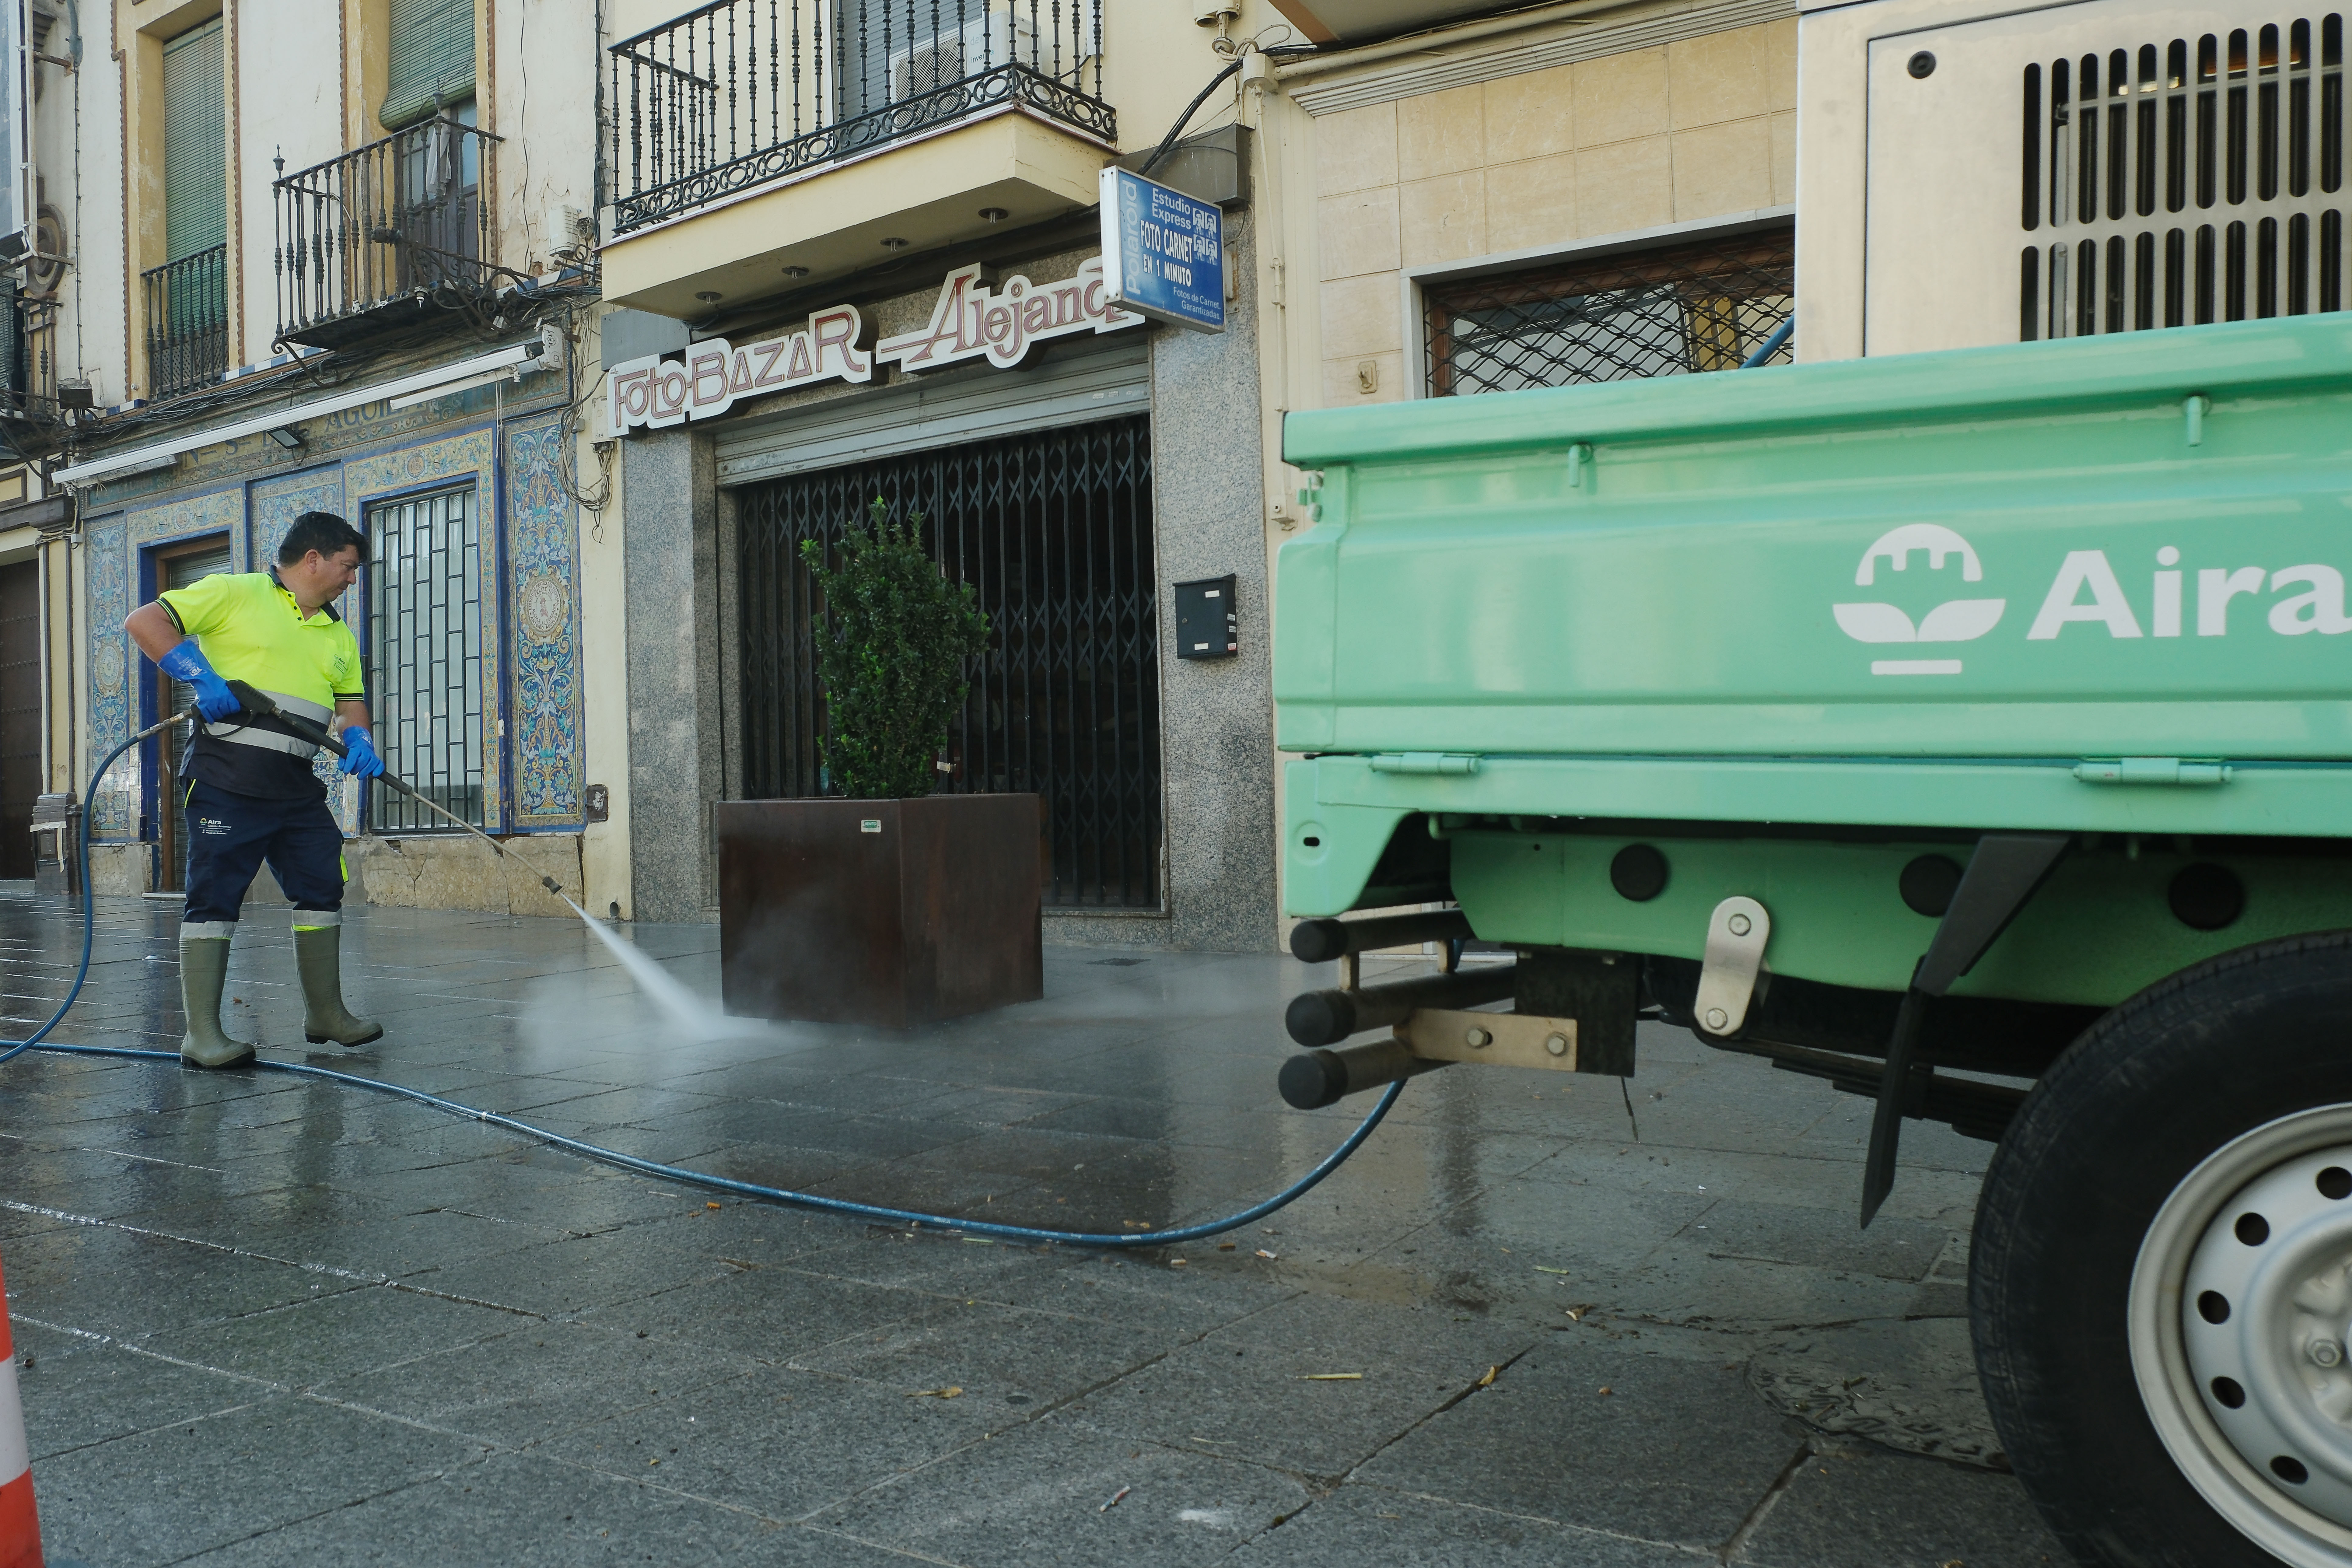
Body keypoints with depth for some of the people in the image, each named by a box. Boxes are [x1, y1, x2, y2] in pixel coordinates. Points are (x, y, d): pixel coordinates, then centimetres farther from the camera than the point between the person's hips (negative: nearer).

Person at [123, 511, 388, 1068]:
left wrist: (359, 739, -3)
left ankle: (325, 1012, 22)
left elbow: (351, 704, 19)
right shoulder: (235, 593, -1)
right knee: (214, 897, -5)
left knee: (322, 888, 9)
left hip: (298, 787, 7)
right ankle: (202, 1033, -2)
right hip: (227, 777, -7)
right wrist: (199, 674, -16)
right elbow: (143, 621, -4)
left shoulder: (339, 635, 19)